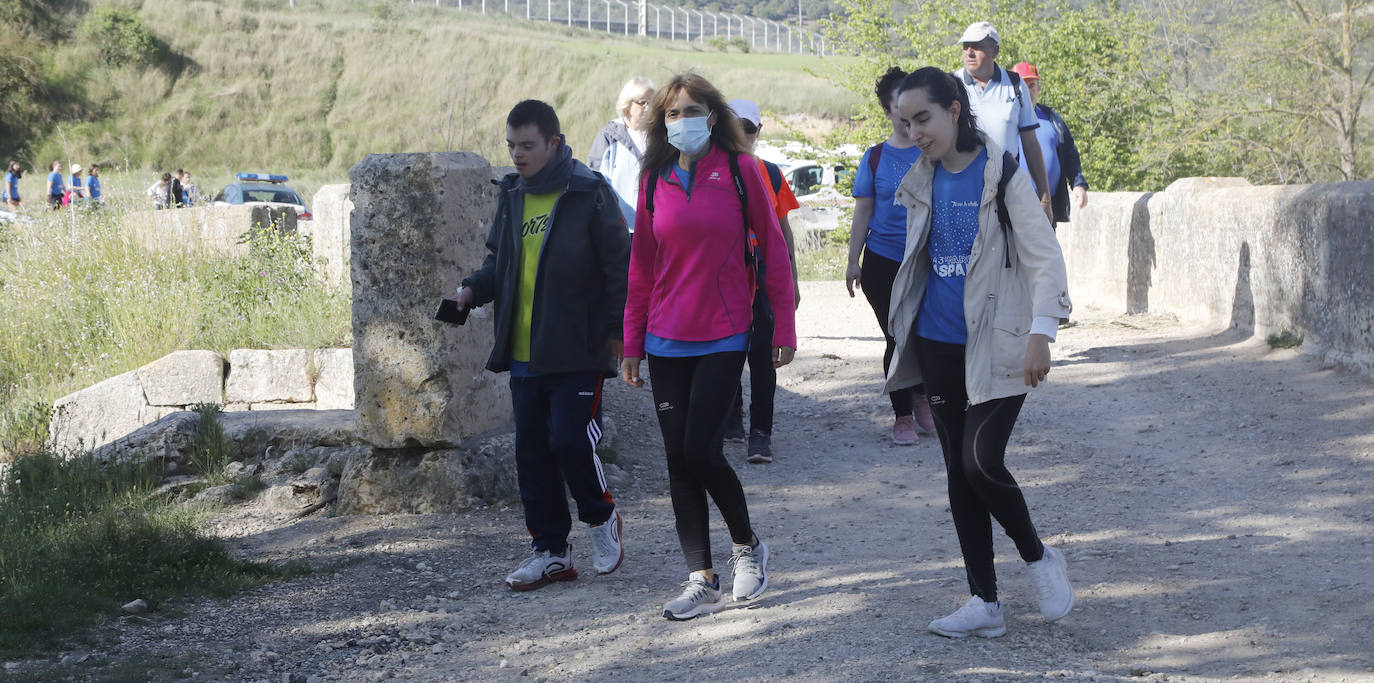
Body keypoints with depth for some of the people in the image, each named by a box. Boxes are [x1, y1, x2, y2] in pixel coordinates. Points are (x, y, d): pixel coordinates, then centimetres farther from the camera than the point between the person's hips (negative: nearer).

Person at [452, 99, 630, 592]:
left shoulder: (590, 194, -9)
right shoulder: (512, 195, 9)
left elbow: (618, 268, -7)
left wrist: (614, 332, -10)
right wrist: (474, 288, 0)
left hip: (577, 352, -6)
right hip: (523, 353, 6)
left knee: (571, 441, -10)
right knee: (532, 453, 7)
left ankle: (602, 518, 18)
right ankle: (550, 551, 17)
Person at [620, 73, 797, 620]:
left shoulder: (739, 170, -3)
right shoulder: (655, 179, 6)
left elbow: (771, 249, 0)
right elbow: (642, 267, 10)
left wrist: (784, 327, -2)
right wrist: (631, 344, 10)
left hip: (723, 337, -4)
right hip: (666, 342, 4)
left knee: (699, 449, -12)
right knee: (678, 458, 4)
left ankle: (746, 545, 15)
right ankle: (702, 580, 12)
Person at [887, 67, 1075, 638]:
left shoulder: (1002, 172, -9)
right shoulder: (923, 180, 9)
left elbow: (1044, 256, -11)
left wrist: (1041, 334, -17)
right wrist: (907, 337, 18)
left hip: (995, 346, -6)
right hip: (938, 345, 6)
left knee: (982, 463, -16)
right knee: (958, 470, 7)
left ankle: (1038, 558, 11)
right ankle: (985, 602, 14)